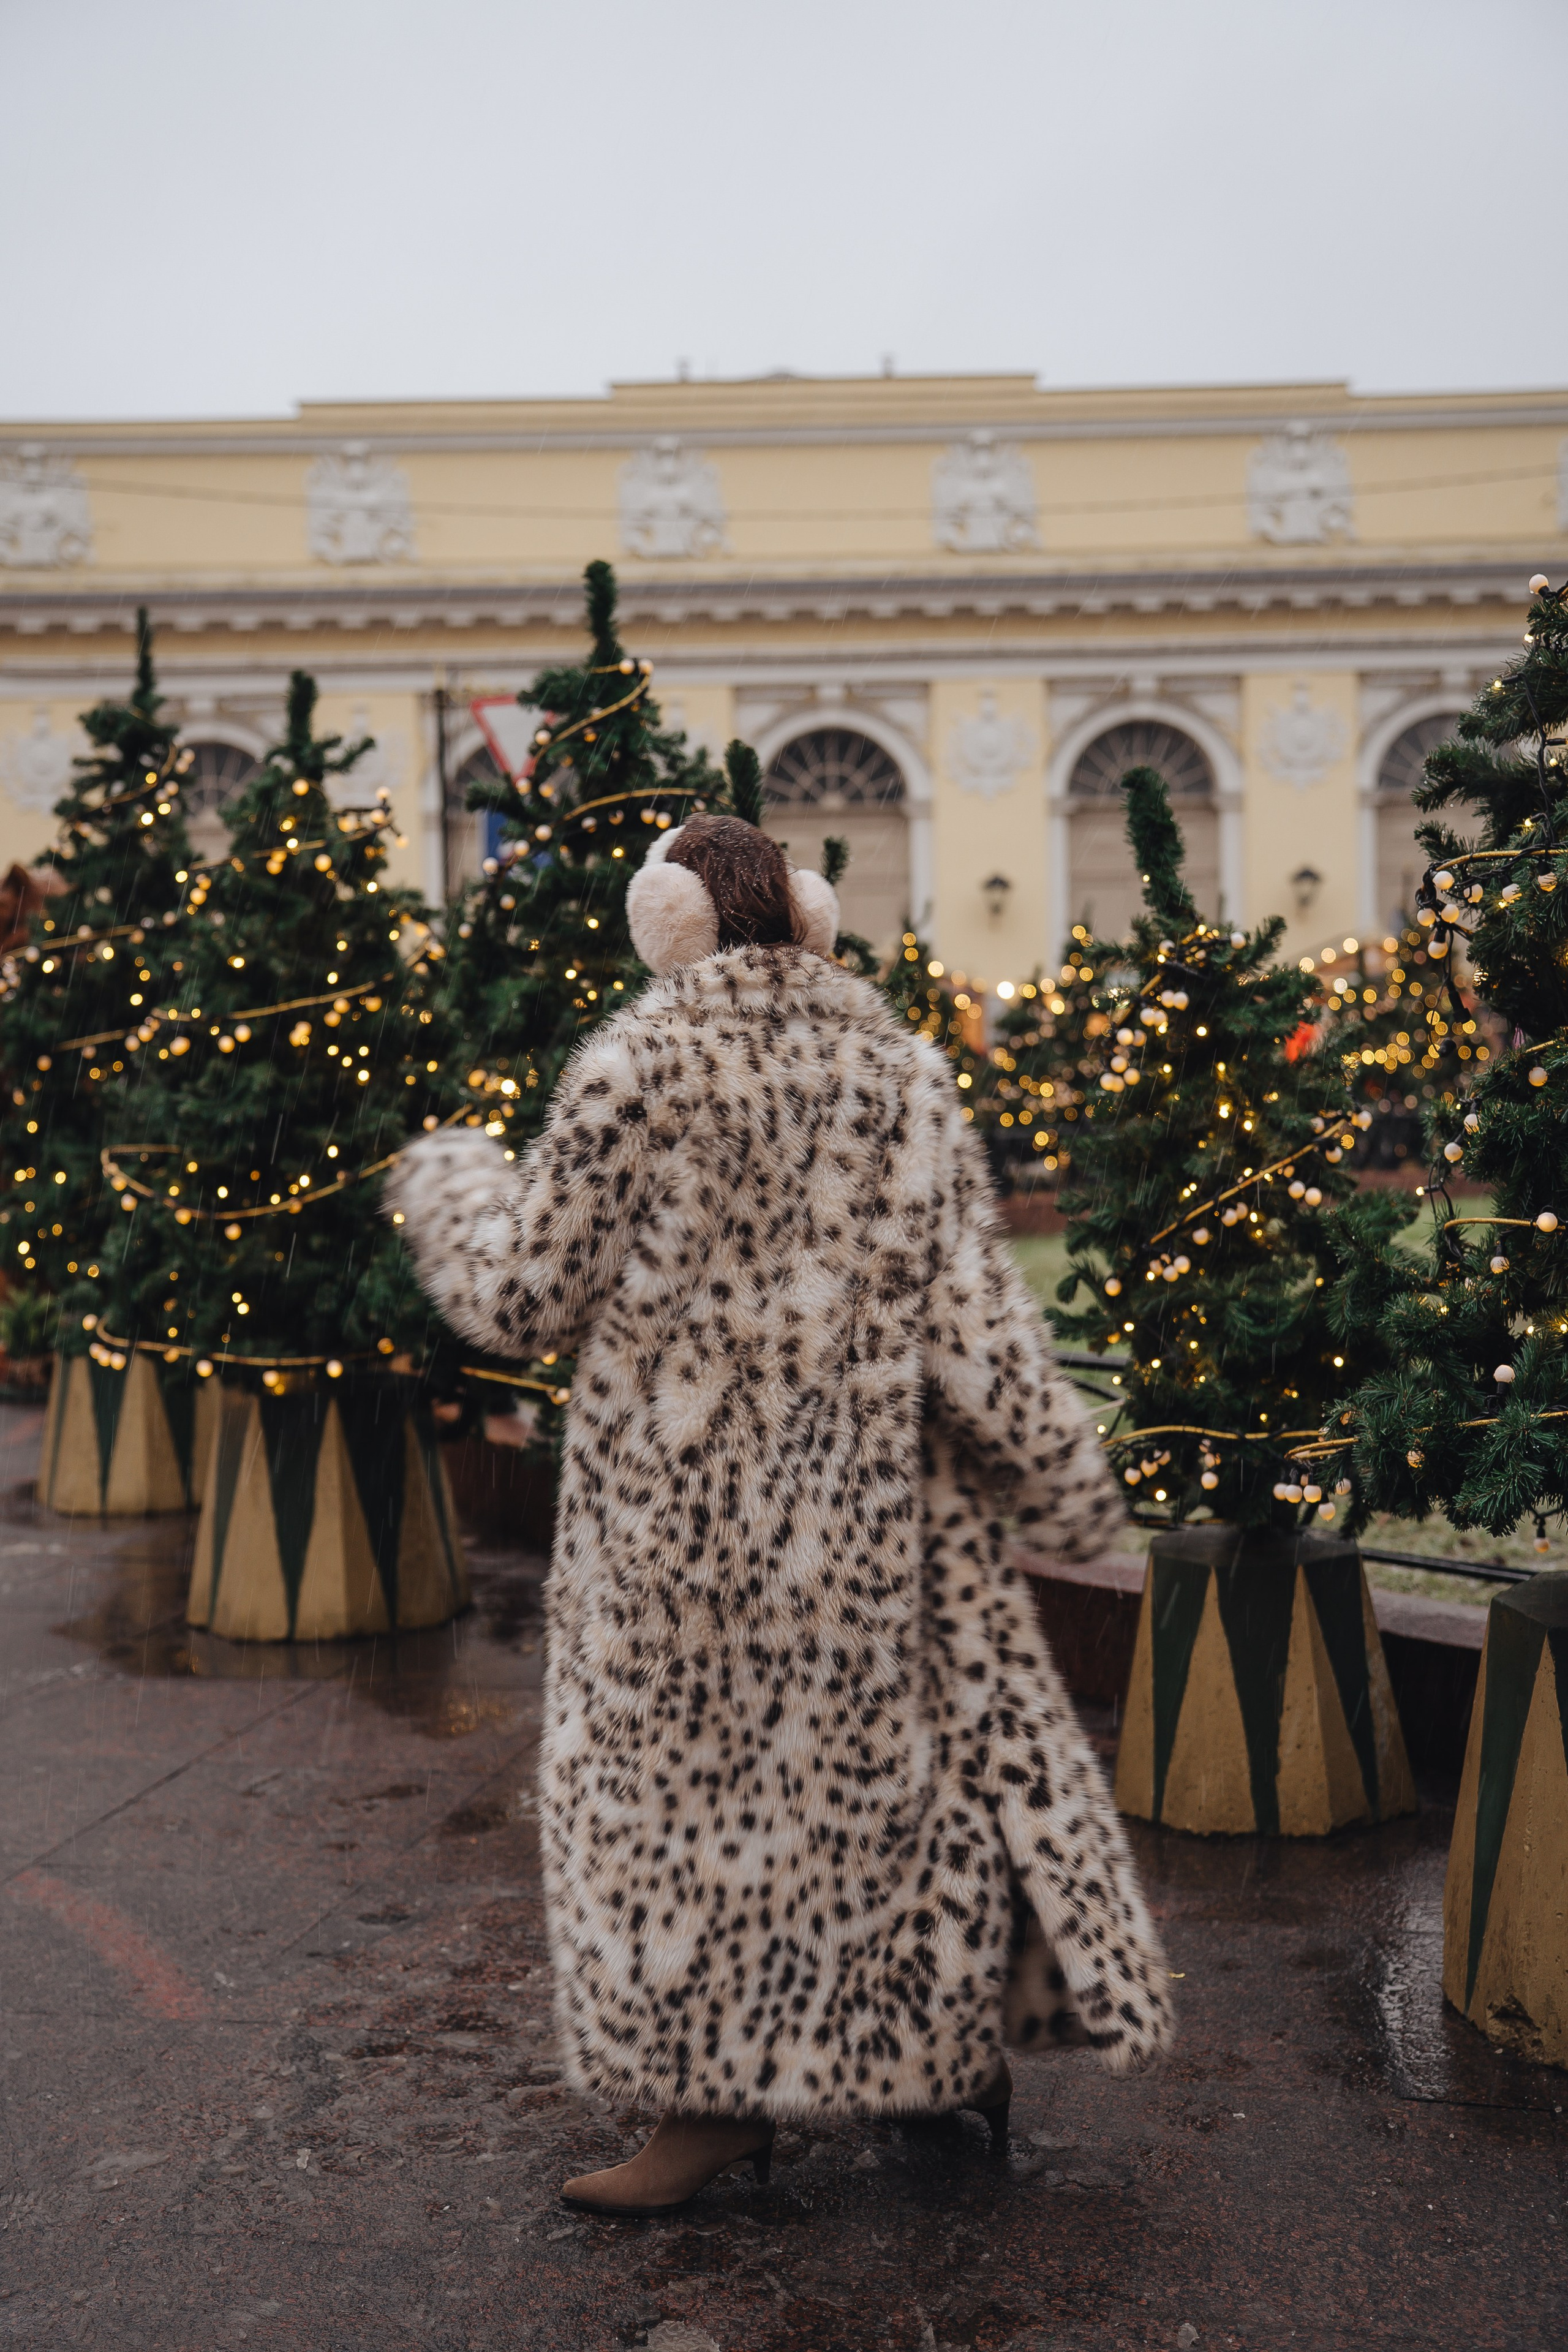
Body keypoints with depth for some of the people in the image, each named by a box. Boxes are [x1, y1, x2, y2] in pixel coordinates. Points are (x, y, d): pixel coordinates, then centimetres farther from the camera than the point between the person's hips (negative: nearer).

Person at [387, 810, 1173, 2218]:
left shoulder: (636, 1068, -12)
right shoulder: (902, 1069, 0)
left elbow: (528, 1299, -8)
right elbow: (972, 1316, -2)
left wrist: (448, 1188, 11)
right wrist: (1066, 1480, 7)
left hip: (681, 1501, -4)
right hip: (867, 1511, 4)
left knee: (679, 1788, 10)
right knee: (894, 1760, 19)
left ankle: (712, 2102, 20)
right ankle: (965, 2044, 28)